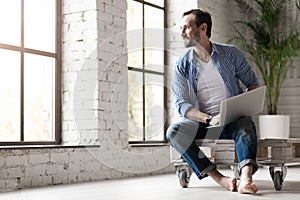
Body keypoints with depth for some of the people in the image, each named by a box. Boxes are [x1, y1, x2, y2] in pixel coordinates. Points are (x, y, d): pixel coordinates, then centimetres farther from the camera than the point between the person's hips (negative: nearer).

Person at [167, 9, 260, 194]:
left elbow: (252, 83, 12)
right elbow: (182, 104, -3)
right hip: (202, 122, 1)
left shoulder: (231, 53, 6)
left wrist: (248, 103, -12)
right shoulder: (182, 65, 5)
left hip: (234, 119, -1)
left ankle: (246, 178, -56)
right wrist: (208, 119, -22)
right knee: (174, 132, -28)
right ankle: (220, 178, -35)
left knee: (245, 124, -35)